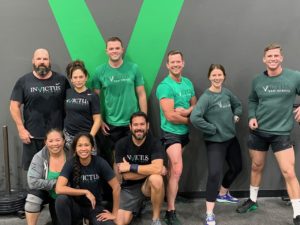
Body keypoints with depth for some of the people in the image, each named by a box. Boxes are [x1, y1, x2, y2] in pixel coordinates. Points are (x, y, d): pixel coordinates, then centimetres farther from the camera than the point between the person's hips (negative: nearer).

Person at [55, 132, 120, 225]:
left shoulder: (100, 162, -15)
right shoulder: (70, 163, -15)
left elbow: (116, 187, -11)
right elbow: (59, 189, -27)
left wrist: (114, 214, -9)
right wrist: (85, 192, -26)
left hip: (94, 207, 0)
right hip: (76, 206, 0)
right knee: (61, 199, -32)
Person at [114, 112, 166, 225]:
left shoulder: (154, 143, -14)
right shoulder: (121, 144, -11)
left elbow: (157, 168, -30)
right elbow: (126, 175, -14)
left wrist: (131, 167, -24)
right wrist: (151, 170, -20)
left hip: (148, 184, -1)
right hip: (129, 187, 2)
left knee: (156, 179, -36)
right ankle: (138, 205, 18)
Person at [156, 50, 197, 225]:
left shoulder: (188, 83, 7)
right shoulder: (165, 86, -16)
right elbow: (170, 116, -21)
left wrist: (186, 111, -13)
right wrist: (189, 120, -7)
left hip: (184, 132, 7)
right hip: (171, 132, -7)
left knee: (173, 170, 17)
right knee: (177, 170, -13)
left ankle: (170, 196, 31)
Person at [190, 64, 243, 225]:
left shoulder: (226, 92, 2)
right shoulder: (206, 97, -19)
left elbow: (237, 105, 22)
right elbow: (194, 118, -32)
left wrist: (236, 116, 3)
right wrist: (212, 129, -22)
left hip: (231, 138, 8)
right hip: (215, 141, -8)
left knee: (236, 167, 22)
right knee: (215, 174, -16)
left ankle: (223, 194, 46)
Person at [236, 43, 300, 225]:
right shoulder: (258, 81, -1)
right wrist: (252, 116, -2)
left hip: (281, 133, -3)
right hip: (258, 131, 3)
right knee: (257, 167, 17)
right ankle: (253, 201, 37)